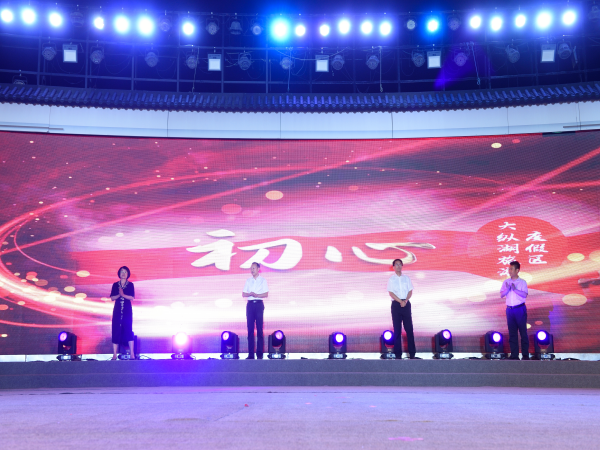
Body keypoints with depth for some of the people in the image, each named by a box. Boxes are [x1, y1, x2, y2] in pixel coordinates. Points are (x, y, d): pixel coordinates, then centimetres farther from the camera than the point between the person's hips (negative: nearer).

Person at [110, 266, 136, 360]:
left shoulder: (130, 284, 5)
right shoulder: (115, 285, 9)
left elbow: (132, 297, -4)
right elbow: (112, 298, 4)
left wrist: (123, 295, -17)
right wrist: (119, 295, -13)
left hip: (127, 310, -2)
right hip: (117, 310, 2)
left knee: (128, 330, -6)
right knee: (116, 330, -2)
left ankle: (132, 354, -3)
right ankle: (114, 354, 1)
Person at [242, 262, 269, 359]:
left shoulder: (263, 280, 5)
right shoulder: (248, 281, 14)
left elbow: (266, 294, -2)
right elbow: (243, 294, 10)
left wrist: (256, 295, -15)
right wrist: (250, 294, -10)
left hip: (259, 304, -3)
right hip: (250, 304, 3)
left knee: (259, 329, -5)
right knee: (250, 329, 0)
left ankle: (259, 354, -3)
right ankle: (251, 353, 2)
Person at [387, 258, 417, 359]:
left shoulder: (406, 278, 12)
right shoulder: (391, 279, 5)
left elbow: (410, 291, 6)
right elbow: (391, 293, -4)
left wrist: (406, 301, -11)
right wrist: (400, 301, -15)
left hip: (406, 304, 2)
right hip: (396, 304, -2)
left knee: (409, 328, -1)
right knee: (397, 329, -2)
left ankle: (412, 353, 1)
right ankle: (398, 354, 0)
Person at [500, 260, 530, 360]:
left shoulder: (522, 282, 0)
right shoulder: (506, 282, 11)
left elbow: (525, 294, -10)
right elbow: (501, 294, 5)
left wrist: (515, 289, -18)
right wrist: (507, 289, -11)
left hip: (520, 309, -4)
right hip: (510, 310, 4)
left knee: (523, 331, -2)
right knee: (512, 333, 3)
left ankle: (525, 354, 3)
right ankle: (514, 355, 7)